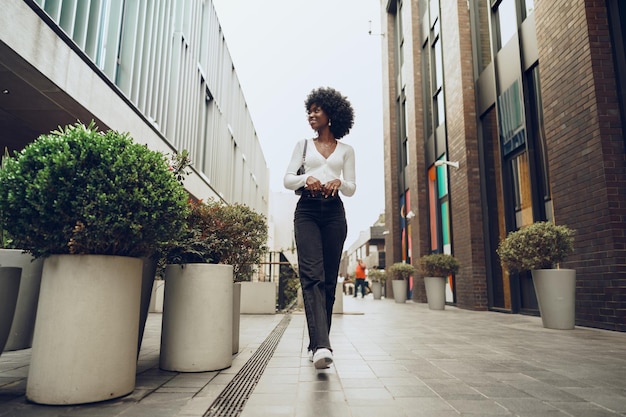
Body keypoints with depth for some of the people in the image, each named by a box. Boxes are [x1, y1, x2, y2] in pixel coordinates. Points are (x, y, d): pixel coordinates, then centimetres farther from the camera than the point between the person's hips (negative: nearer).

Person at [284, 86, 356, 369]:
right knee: (312, 275, -18)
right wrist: (307, 179, -12)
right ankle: (321, 346, -27)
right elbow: (287, 180, 9)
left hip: (333, 212, 1)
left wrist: (338, 182, -11)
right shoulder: (303, 145, 18)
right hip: (307, 210, 0)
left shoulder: (345, 150, 16)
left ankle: (318, 344, 9)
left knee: (329, 279, -1)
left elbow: (352, 188, 11)